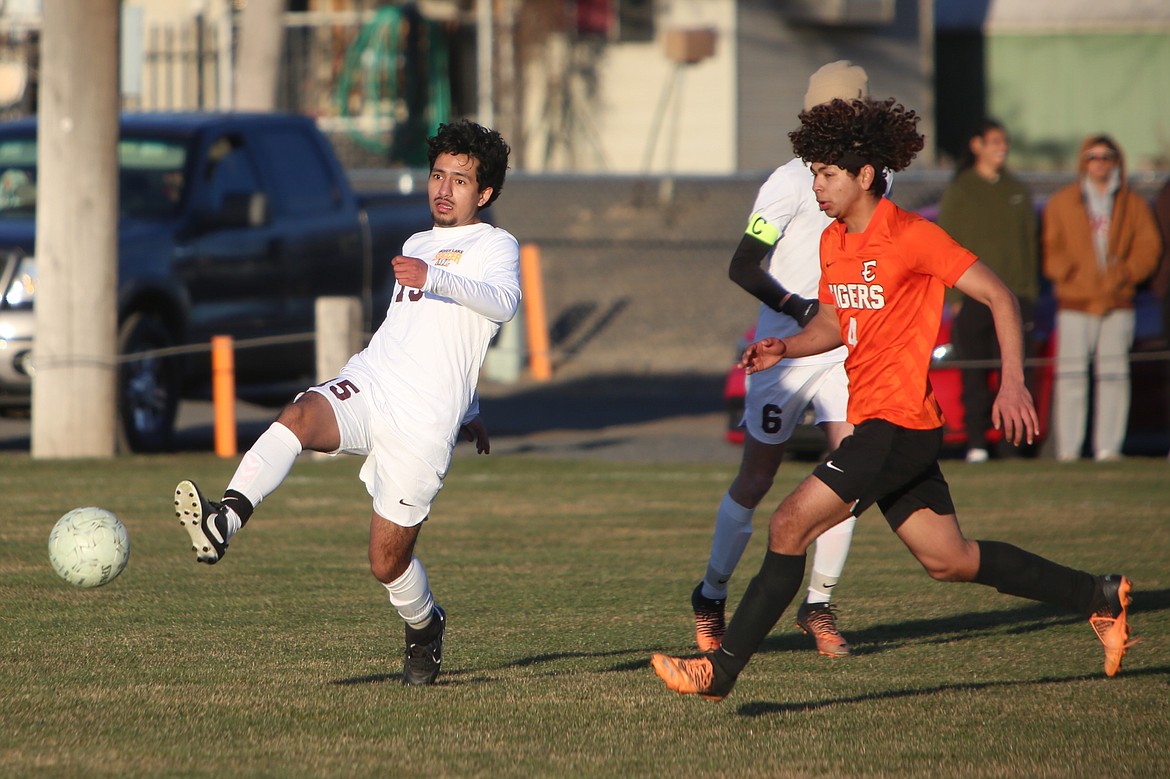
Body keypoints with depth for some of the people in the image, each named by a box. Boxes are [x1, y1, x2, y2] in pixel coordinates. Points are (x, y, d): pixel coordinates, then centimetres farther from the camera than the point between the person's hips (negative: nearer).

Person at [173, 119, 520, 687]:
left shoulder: (495, 246, 4)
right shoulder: (415, 246, 28)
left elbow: (503, 301, -19)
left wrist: (434, 278, -37)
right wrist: (469, 411, 43)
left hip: (423, 421, -5)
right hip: (364, 385, 5)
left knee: (387, 564, -2)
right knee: (299, 416, -31)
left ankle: (424, 626, 32)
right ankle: (226, 520, -53)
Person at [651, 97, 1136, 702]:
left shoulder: (912, 237, -13)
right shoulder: (832, 243, 12)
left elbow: (998, 295, -10)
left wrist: (1012, 382, -18)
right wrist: (784, 348, 4)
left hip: (899, 424, -9)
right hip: (874, 421, 9)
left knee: (790, 525, -14)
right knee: (948, 561, 14)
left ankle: (722, 669, -11)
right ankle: (1099, 599, 25)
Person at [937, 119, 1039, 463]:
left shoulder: (1018, 191, 15)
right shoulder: (959, 190, 5)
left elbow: (1030, 242, 16)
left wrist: (1030, 293, 7)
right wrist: (954, 296, -7)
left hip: (1015, 296, 2)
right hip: (973, 297, -2)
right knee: (974, 376, -4)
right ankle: (976, 442, -2)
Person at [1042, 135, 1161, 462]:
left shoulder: (1133, 205, 11)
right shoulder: (1061, 202, 9)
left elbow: (1148, 247, 4)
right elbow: (1051, 249, 5)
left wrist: (1124, 273, -11)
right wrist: (1070, 274, -12)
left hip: (1118, 301, 1)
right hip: (1074, 303, -1)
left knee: (1113, 374, -1)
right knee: (1071, 374, -6)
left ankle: (1108, 446, 1)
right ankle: (1068, 447, -4)